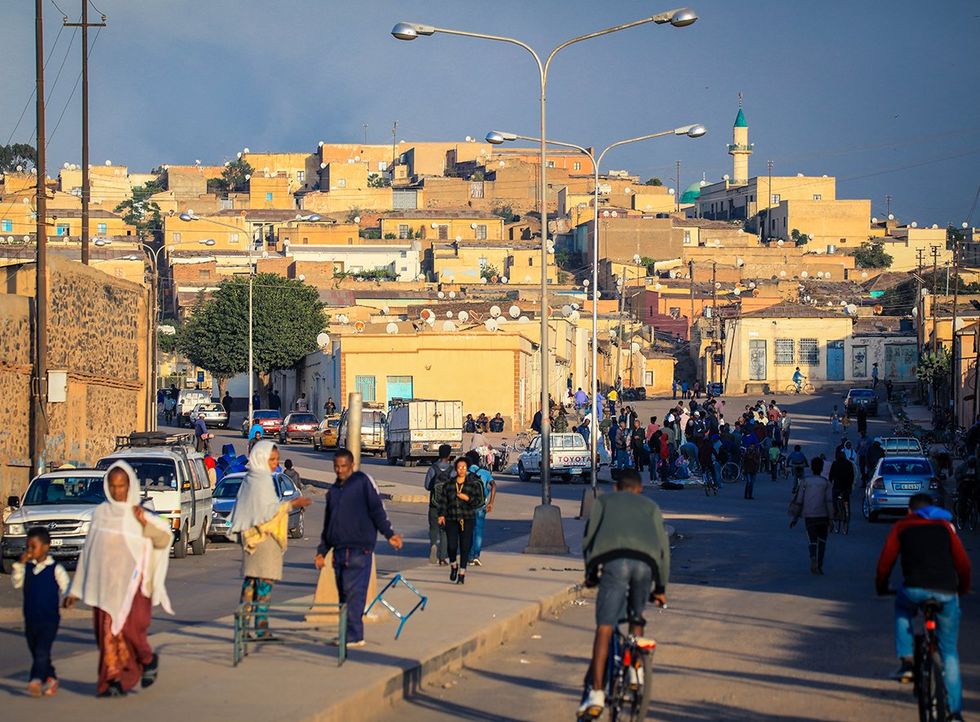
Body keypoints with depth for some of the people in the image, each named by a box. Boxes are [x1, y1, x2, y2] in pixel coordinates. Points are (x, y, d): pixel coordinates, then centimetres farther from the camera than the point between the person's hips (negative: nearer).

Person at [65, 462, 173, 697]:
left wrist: (145, 522, -25)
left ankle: (148, 660, 18)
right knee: (107, 633, 1)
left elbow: (164, 538, -7)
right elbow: (88, 550, 14)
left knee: (129, 628, -10)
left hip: (130, 582, -3)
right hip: (103, 583, 4)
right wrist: (76, 588, 14)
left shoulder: (137, 514, 0)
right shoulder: (100, 513, 10)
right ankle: (114, 678, 8)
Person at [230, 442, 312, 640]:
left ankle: (243, 625, 10)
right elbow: (266, 511, -18)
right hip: (264, 537, -9)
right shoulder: (262, 480, -13)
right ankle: (261, 627, -9)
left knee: (250, 581, 10)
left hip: (250, 535, 9)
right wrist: (291, 504, -14)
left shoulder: (250, 479, 14)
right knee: (265, 581, -8)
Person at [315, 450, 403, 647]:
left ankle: (354, 636, -12)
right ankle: (347, 633, 10)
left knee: (354, 593, -12)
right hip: (339, 550, 7)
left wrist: (389, 534, -15)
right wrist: (322, 551, 23)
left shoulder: (363, 481, 0)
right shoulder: (333, 491, 20)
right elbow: (328, 525, 26)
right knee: (343, 595, 6)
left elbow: (377, 510, -6)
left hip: (360, 549, -7)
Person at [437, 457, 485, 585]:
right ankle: (453, 565, 22)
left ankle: (462, 574, 5)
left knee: (465, 547, -4)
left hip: (467, 520, -1)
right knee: (452, 546, -8)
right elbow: (443, 500, 9)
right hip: (451, 519, 1)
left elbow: (479, 501, 1)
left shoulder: (473, 484, 3)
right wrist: (442, 514, -2)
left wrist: (468, 498, -15)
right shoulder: (448, 484, 7)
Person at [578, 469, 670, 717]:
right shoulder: (650, 506, 34)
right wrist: (661, 587, 30)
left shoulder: (604, 501, 31)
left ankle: (596, 692, -15)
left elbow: (589, 537, 19)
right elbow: (663, 545, 25)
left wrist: (590, 573, 31)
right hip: (646, 562, 2)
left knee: (604, 627, -5)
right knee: (636, 620, 26)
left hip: (613, 559, -2)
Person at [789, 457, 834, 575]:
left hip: (809, 516, 1)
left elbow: (798, 501, 2)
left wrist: (795, 517, 7)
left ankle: (813, 558, -26)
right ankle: (819, 565, 5)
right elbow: (829, 502, -6)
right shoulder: (826, 483, 3)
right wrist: (831, 519, -5)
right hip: (822, 516, -1)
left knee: (813, 540, 3)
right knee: (822, 540, 12)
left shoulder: (805, 481, 5)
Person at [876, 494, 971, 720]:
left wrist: (881, 587, 30)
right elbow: (963, 562, 17)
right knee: (949, 652, 14)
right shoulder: (945, 525, 22)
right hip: (946, 592, 1)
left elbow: (886, 560, 14)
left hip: (915, 590, -1)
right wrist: (963, 589, 33)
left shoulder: (901, 527, 19)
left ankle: (906, 661, 18)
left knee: (902, 608, 36)